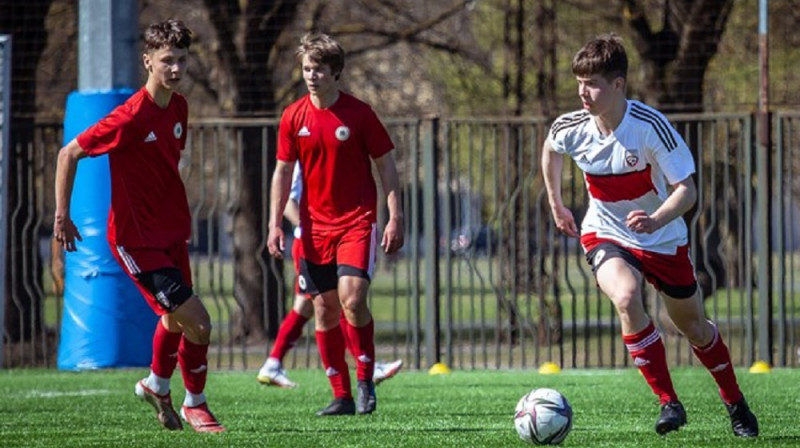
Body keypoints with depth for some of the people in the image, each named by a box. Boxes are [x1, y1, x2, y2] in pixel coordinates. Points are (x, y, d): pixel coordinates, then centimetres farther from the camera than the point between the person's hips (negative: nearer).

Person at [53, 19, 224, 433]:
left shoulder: (178, 107, 2)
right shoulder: (132, 116, -22)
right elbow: (69, 154, -14)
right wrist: (62, 216, -14)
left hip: (172, 232, 8)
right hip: (136, 239, -8)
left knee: (176, 318, 23)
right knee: (197, 322, -12)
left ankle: (157, 385, 49)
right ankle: (194, 405, 8)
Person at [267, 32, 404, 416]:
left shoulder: (359, 113, -5)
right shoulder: (294, 117, 3)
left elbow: (386, 166, 0)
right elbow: (283, 172, 10)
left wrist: (395, 218, -6)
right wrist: (274, 224, 3)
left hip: (358, 220, -4)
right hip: (315, 226, 4)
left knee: (352, 299, -19)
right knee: (325, 308, 3)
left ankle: (365, 381, -3)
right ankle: (341, 395, 10)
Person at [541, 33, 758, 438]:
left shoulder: (650, 127, -27)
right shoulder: (572, 128, -15)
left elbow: (687, 190, -26)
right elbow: (550, 149, 11)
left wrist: (656, 220, -45)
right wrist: (556, 205, 17)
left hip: (663, 239, -1)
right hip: (606, 235, 1)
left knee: (693, 326, 13)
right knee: (626, 298, -31)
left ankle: (735, 404, 40)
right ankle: (668, 402, -20)